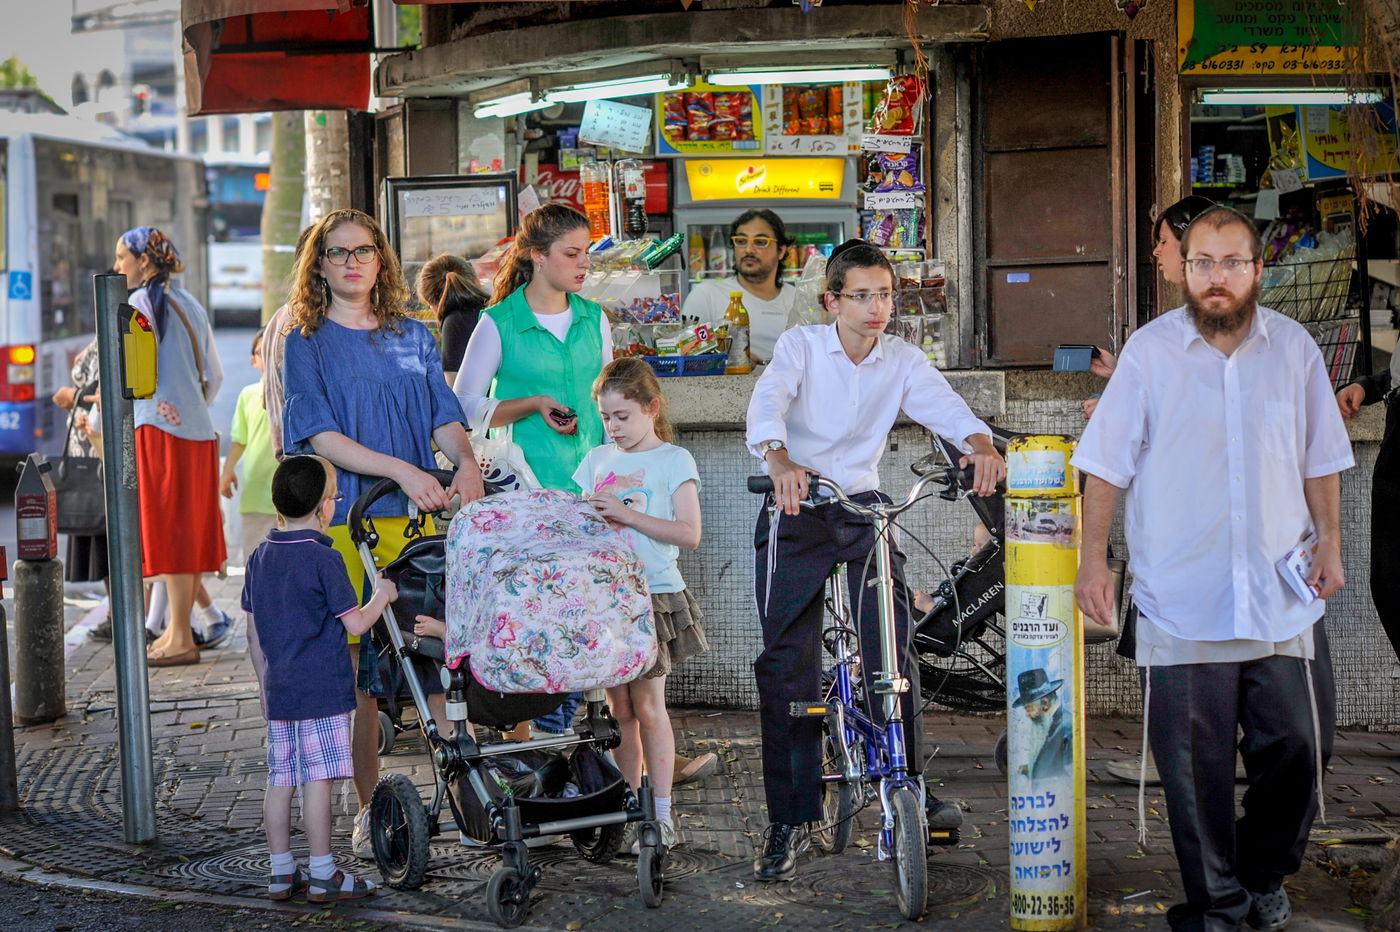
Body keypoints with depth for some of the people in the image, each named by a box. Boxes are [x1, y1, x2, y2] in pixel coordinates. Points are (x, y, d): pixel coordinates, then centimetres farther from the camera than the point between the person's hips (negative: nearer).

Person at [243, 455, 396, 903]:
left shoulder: (259, 558, 8)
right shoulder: (324, 560, -13)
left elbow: (255, 625, 14)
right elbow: (356, 624, -12)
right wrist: (382, 596, 7)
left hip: (278, 690, 7)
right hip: (323, 690, -7)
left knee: (280, 780, 10)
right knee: (319, 779, -2)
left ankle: (281, 872, 16)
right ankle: (323, 875, 3)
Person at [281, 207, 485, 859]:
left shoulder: (413, 337, 16)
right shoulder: (305, 342, 4)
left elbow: (444, 415, 10)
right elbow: (320, 435, -7)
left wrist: (465, 460, -13)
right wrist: (403, 471, -19)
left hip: (416, 515, 3)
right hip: (343, 519, -3)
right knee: (356, 664, -3)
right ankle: (369, 807, 6)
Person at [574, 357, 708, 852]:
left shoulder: (674, 460, -1)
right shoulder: (597, 460, 14)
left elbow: (688, 533, -9)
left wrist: (627, 514, -17)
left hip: (654, 594, -4)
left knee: (647, 703, -4)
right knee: (619, 705, 6)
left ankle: (661, 814, 3)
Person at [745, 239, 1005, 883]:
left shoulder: (902, 360, 1)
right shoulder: (800, 346, -7)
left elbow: (942, 402, -17)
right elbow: (769, 401, -26)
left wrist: (979, 442, -40)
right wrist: (780, 458, -48)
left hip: (864, 507, 3)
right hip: (797, 509, -2)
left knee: (893, 646, -6)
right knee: (787, 662, -3)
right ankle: (790, 819, 4)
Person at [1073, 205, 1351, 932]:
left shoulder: (1294, 347, 4)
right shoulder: (1149, 351, -3)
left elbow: (1319, 458, 14)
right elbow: (1106, 465, 0)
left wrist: (1329, 543, 11)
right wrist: (1093, 559, -2)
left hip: (1280, 597, 2)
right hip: (1182, 600, -2)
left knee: (1296, 749, 5)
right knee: (1195, 765, 3)